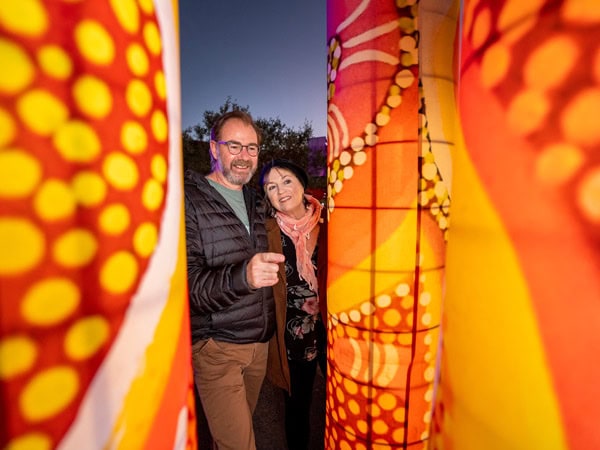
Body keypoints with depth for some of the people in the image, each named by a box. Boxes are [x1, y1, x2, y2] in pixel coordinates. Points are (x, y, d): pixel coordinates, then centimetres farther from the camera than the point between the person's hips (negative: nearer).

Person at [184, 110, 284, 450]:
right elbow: (189, 283, -22)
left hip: (260, 342, 6)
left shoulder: (258, 202, 9)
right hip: (217, 346, -6)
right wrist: (242, 276, -38)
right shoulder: (189, 200, -12)